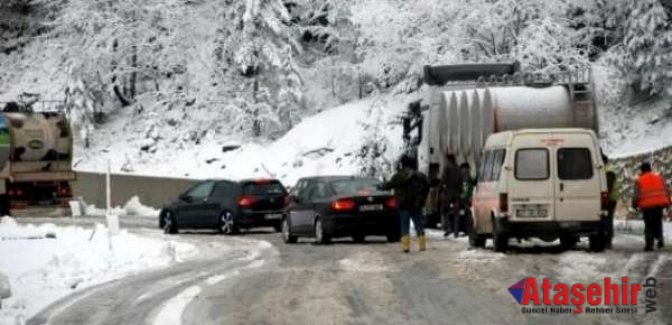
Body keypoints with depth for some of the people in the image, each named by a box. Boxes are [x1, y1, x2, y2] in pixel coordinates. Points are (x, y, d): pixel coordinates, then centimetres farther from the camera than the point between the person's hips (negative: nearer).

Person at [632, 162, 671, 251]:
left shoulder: (640, 180, -1)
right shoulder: (659, 177, 9)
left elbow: (637, 195, -3)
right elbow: (667, 191, 9)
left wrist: (634, 205, 12)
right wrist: (667, 202, 20)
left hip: (647, 205, -2)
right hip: (659, 204, 2)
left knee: (649, 225, 5)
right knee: (658, 222, 19)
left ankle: (649, 244, -1)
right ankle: (660, 238, 1)